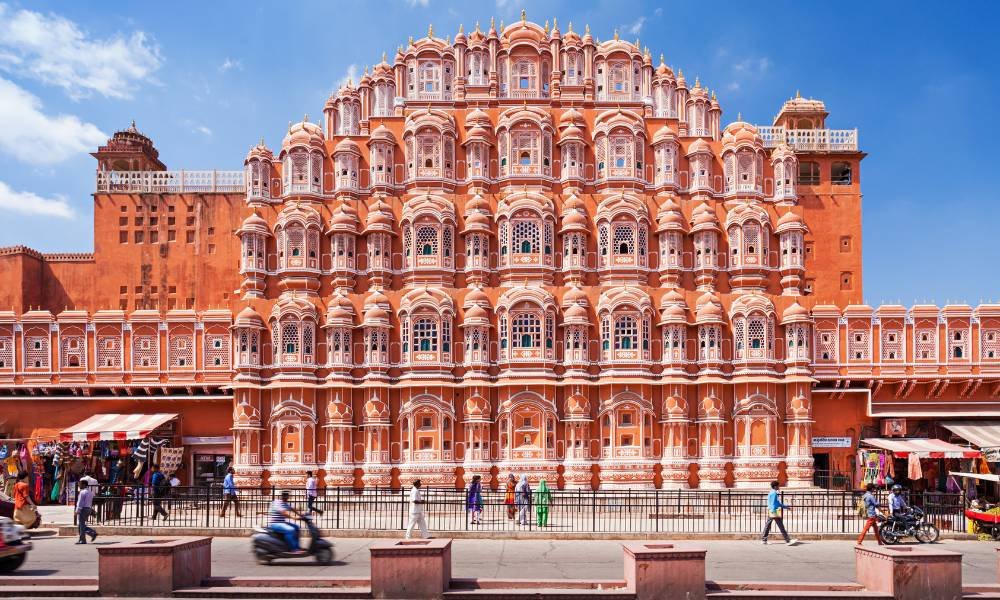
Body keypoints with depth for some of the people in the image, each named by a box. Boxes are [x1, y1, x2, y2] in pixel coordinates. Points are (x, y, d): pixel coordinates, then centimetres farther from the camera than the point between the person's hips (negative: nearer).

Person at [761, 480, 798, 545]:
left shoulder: (771, 493, 17)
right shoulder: (774, 493, -13)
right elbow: (773, 504, -18)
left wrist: (785, 506, 24)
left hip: (770, 513, 10)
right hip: (774, 512, -10)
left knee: (767, 526, 8)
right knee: (781, 527, -5)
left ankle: (763, 540, 9)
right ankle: (788, 540, -1)